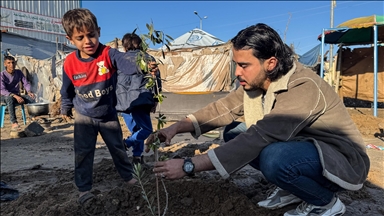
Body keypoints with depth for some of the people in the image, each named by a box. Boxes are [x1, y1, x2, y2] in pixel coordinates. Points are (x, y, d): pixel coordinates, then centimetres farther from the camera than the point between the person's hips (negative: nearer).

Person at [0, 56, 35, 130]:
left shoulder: (19, 72, 1)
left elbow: (26, 83, 2)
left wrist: (29, 91, -21)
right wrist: (15, 96, -35)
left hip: (17, 95, 4)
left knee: (31, 98, -25)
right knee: (10, 98, -40)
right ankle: (14, 123, -46)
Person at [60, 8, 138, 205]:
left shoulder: (108, 54, -22)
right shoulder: (70, 63, -15)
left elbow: (127, 63, -43)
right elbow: (67, 90, 2)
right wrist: (65, 109, 14)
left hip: (109, 115, 0)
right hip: (84, 118, 1)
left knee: (118, 148, 15)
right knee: (83, 154, 6)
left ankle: (128, 176, 38)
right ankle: (84, 188, 25)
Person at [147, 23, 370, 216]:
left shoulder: (303, 88, -32)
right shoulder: (257, 80, -7)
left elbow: (258, 138, -39)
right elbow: (223, 107, -7)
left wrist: (189, 166, -38)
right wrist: (177, 127, -20)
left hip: (342, 160, -7)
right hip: (302, 146, 7)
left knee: (274, 159, -36)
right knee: (234, 136, -3)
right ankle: (292, 189, 9)